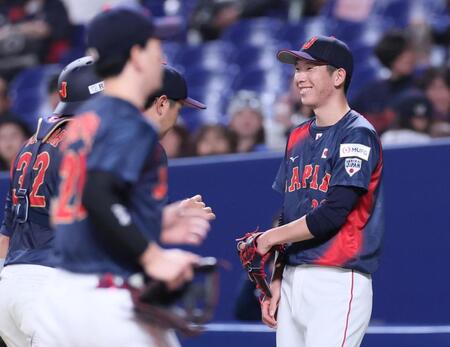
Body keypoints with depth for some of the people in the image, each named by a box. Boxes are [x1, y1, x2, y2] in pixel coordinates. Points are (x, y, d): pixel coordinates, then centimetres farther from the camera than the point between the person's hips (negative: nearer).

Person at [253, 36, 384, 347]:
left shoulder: (358, 135, -8)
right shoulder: (298, 137, 17)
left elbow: (332, 214, -16)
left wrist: (270, 238, -6)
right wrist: (276, 281, 12)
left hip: (338, 283, -8)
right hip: (293, 282, 8)